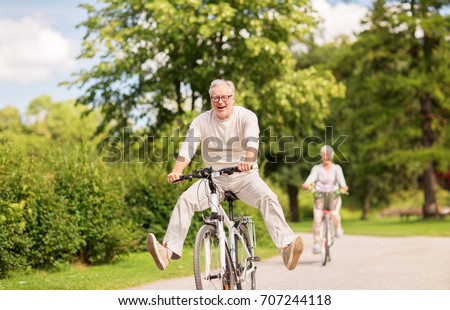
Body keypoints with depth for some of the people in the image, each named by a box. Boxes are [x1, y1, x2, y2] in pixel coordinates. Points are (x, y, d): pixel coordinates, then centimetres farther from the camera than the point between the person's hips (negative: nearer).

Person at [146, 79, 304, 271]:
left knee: (268, 198, -29)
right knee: (185, 200, -20)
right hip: (214, 177, 2)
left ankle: (286, 246, -38)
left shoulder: (247, 117, -7)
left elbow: (252, 141, -26)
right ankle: (169, 249, -23)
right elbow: (188, 147, -13)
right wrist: (177, 171, -33)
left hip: (244, 176, -2)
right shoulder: (201, 121, -1)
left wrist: (248, 161, -49)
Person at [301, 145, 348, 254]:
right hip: (320, 197, 1)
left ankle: (338, 229, 1)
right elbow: (312, 177, -15)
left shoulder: (336, 168, 4)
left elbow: (340, 178, -15)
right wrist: (306, 184, -38)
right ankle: (316, 243, -9)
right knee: (317, 219, -18)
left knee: (334, 213, -29)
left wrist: (343, 186, -38)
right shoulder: (317, 168, 5)